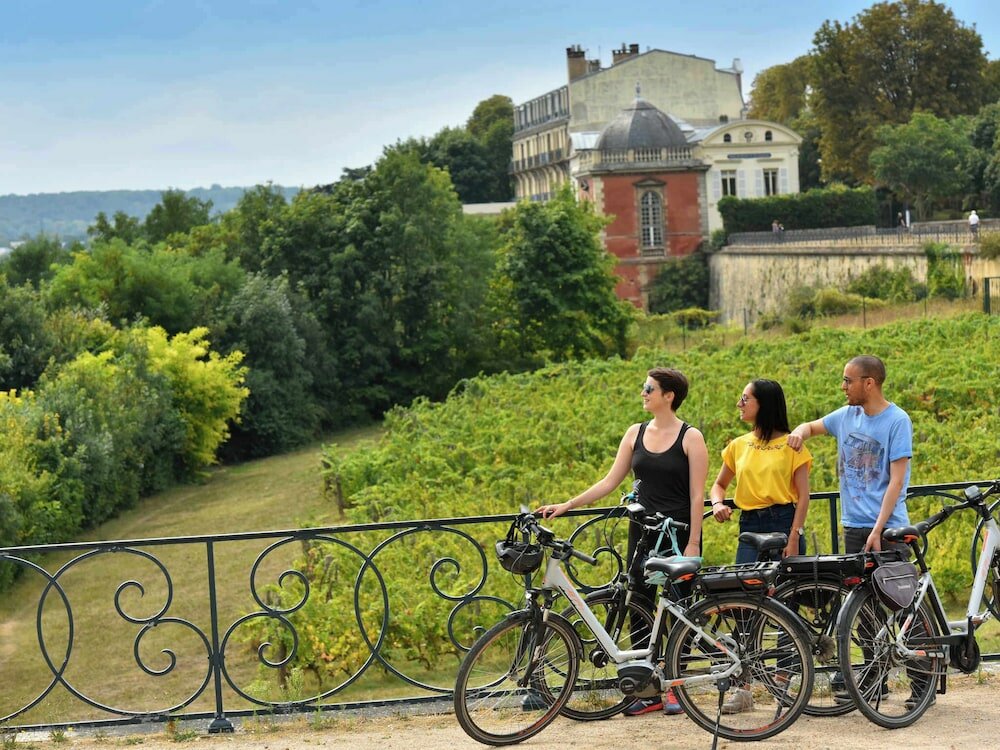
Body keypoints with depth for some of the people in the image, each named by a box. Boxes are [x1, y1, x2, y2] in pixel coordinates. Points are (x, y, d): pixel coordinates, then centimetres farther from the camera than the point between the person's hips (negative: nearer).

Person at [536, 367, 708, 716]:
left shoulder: (690, 437, -7)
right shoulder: (636, 434, 8)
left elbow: (697, 494, -10)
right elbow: (610, 482, 8)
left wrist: (693, 543, -15)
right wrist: (566, 505, 2)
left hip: (679, 533, -5)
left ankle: (675, 688, 13)